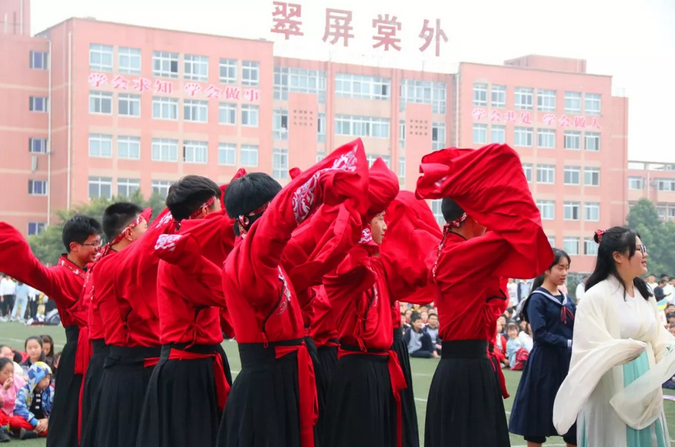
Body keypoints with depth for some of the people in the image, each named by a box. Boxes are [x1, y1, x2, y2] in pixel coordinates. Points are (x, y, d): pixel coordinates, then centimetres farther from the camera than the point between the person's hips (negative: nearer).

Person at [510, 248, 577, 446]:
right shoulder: (537, 299, -7)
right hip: (544, 364, -6)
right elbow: (541, 334, -16)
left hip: (568, 363, 6)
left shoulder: (566, 299, 13)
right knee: (538, 415, 2)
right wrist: (569, 343, -22)